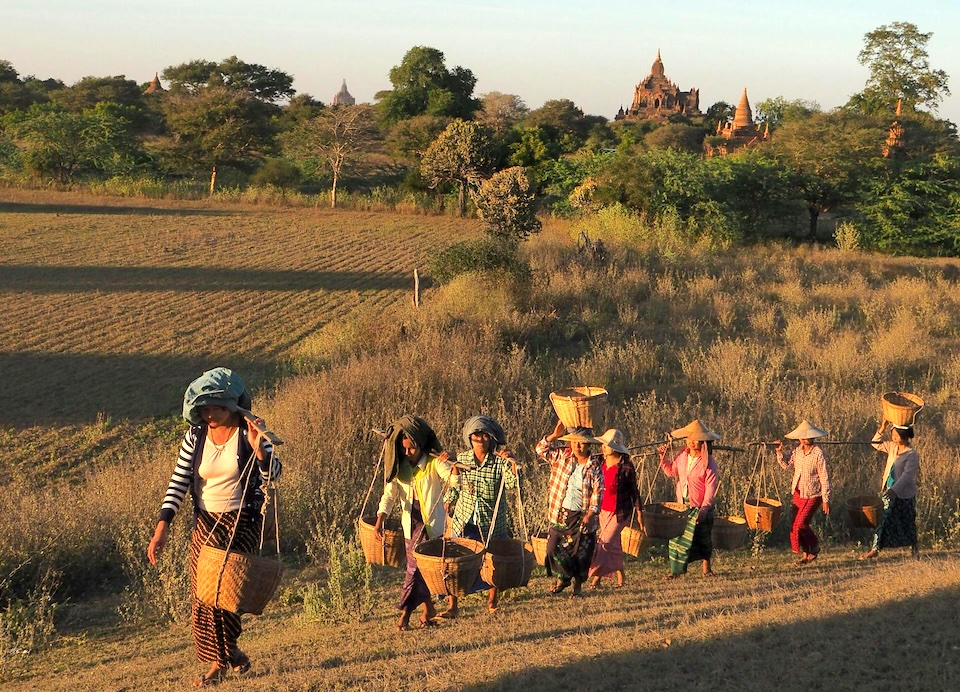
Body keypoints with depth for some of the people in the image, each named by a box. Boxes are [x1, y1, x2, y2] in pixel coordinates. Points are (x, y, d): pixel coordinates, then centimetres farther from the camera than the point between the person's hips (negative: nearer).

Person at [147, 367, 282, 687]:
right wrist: (162, 527, -12)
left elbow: (273, 474, -20)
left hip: (243, 524, -4)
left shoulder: (249, 433, -10)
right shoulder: (195, 437, -3)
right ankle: (230, 655, 23)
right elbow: (178, 482, -3)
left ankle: (222, 660, 4)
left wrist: (258, 448, -41)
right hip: (206, 525, 4)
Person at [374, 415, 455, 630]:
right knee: (417, 565, 10)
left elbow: (454, 479, -24)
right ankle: (428, 609, 23)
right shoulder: (399, 467, 3)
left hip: (431, 522, -5)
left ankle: (406, 611, -2)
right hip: (410, 522, 5)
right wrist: (380, 519, -17)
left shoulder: (434, 463, -10)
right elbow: (390, 493, -3)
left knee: (417, 563, -10)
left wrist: (452, 466, -46)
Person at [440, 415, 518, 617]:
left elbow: (511, 484, -24)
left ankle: (492, 600, 34)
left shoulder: (499, 462, -9)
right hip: (464, 522, 2)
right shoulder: (462, 459, 2)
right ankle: (452, 606, 7)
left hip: (492, 524, -2)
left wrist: (512, 463, -37)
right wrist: (447, 505, 8)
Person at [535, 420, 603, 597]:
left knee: (581, 552, 3)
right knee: (554, 548, 4)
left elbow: (598, 493, -9)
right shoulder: (562, 456, 2)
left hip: (582, 517, -3)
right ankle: (564, 577, 29)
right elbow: (541, 450, 4)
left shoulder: (595, 466, -7)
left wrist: (591, 513, -20)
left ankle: (577, 584, 22)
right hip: (560, 514, 3)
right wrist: (554, 435, -11)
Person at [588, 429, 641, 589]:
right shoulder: (601, 463, 6)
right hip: (603, 509, 7)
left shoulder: (625, 466, -12)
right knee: (613, 545, 12)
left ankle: (596, 579, -9)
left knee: (606, 542, -12)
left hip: (620, 511, -7)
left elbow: (633, 490, -5)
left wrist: (638, 511, -4)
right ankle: (620, 579, 21)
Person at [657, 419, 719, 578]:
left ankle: (706, 568, 26)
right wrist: (663, 458, 5)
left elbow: (710, 488, -17)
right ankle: (678, 568, 7)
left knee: (703, 539, 7)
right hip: (682, 506, 4)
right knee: (677, 535, -2)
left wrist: (705, 507, -25)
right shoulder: (682, 456, 3)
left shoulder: (708, 463, -14)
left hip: (700, 507, -4)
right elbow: (671, 471, 19)